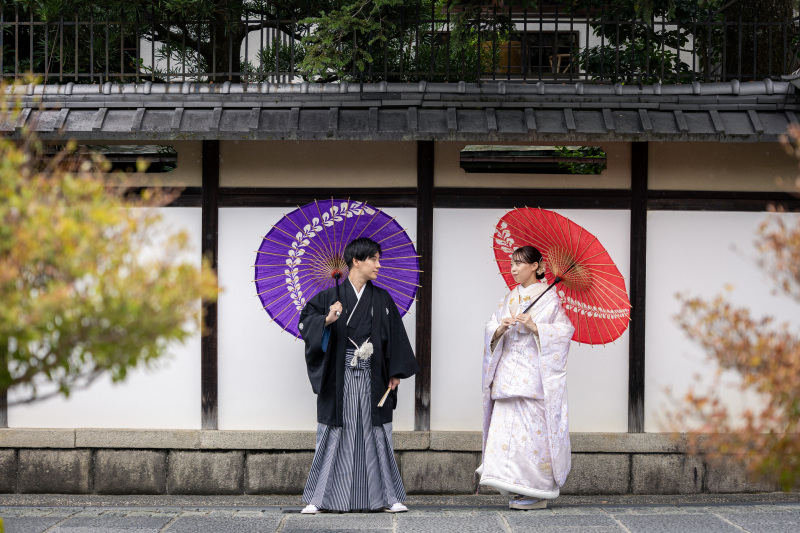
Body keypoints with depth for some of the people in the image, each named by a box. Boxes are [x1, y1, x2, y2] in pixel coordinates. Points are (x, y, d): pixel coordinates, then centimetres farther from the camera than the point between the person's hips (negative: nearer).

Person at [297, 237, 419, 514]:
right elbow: (306, 321, -5)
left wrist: (395, 373, 3)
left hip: (371, 379, 2)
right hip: (339, 379, -2)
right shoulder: (331, 297, 2)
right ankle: (320, 498, 3)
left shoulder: (382, 299, 9)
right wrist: (327, 320, -24)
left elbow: (395, 337, 9)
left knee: (376, 435, 3)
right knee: (333, 436, -1)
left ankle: (387, 497, 8)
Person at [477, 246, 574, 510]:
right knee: (507, 426, -1)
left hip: (535, 375, -6)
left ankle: (537, 492, -2)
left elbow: (565, 329, -8)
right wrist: (501, 328, -11)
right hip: (510, 372, 6)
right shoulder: (510, 298, 17)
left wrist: (534, 326, -19)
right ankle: (517, 488, 4)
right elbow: (490, 329, 12)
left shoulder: (548, 297, -1)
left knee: (533, 428, -8)